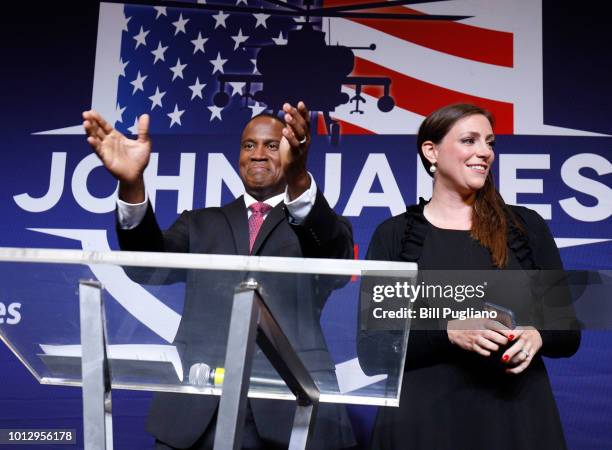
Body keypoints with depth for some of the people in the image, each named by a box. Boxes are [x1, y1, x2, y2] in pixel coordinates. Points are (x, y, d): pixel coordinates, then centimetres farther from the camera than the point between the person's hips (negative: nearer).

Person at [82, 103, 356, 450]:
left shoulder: (318, 225, 9)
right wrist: (132, 185, -20)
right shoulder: (202, 224, 16)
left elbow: (338, 256, -14)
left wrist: (299, 178, -33)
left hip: (294, 413, -1)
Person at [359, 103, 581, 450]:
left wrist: (536, 336, -14)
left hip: (520, 418, 2)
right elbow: (372, 351, -6)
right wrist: (447, 331, -21)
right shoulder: (394, 234, -2)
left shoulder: (527, 226, 3)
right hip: (425, 420, -1)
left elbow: (569, 331, 7)